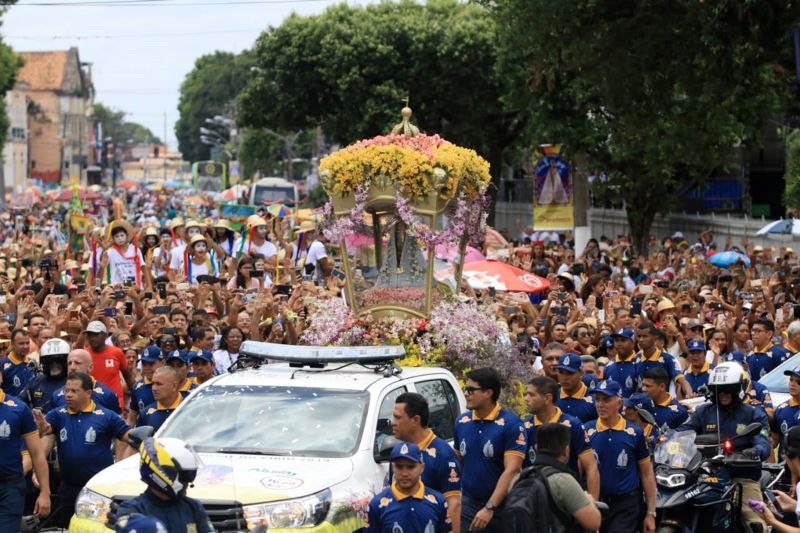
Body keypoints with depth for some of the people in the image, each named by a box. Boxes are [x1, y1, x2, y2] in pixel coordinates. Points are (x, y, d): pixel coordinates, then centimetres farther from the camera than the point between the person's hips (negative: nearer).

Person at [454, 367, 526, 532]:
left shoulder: (511, 424, -13)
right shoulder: (461, 422, 4)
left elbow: (511, 470, -18)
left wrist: (489, 508, -23)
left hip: (500, 504, -4)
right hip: (467, 503, 4)